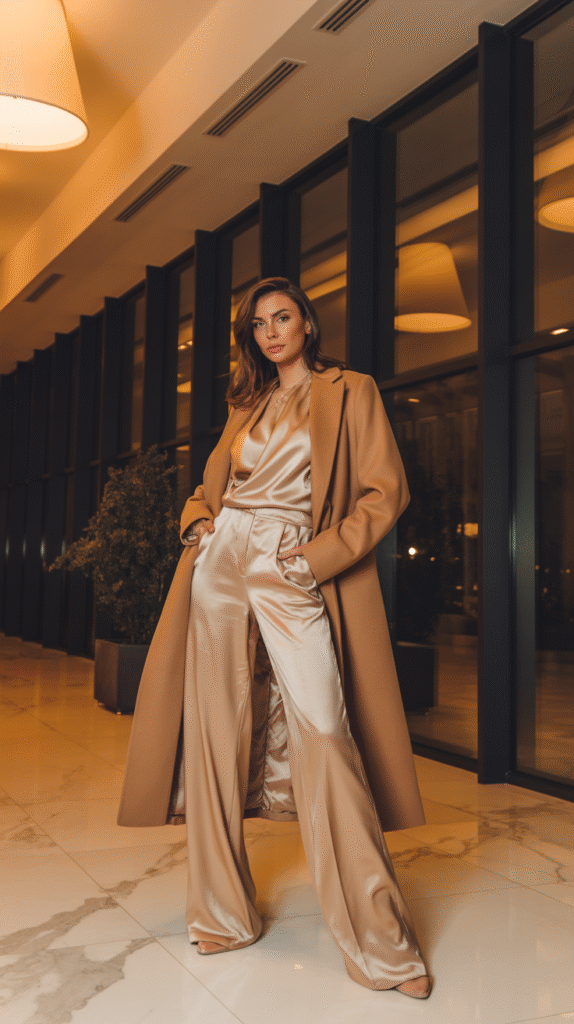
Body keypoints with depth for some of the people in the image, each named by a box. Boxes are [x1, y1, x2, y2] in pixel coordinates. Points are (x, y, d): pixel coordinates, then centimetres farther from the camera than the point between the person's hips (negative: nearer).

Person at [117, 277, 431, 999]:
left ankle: (378, 943, -5)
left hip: (293, 575, -5)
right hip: (221, 566, 5)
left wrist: (321, 555, -11)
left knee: (323, 734, -14)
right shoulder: (248, 408, 21)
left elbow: (385, 492, 0)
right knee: (218, 733, 3)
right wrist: (197, 521, 5)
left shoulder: (350, 392, 7)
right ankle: (223, 913, 16)